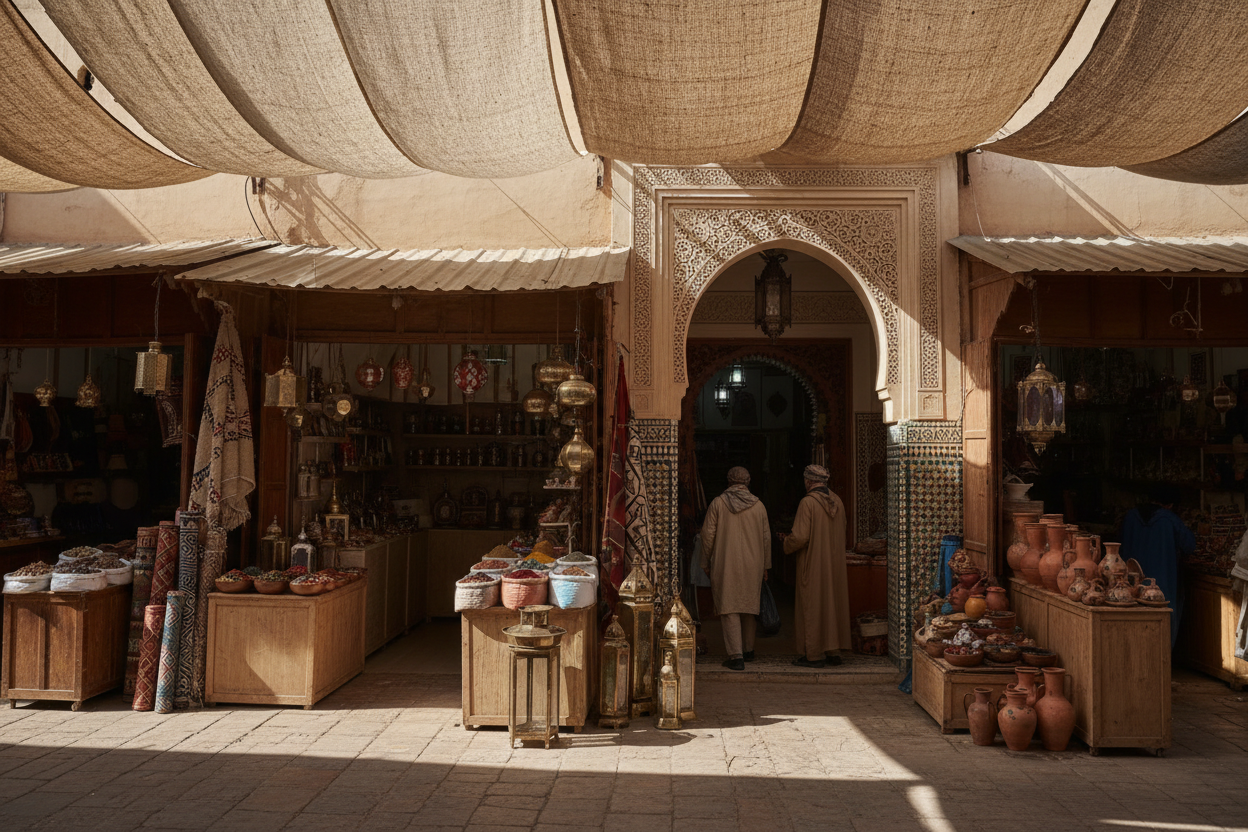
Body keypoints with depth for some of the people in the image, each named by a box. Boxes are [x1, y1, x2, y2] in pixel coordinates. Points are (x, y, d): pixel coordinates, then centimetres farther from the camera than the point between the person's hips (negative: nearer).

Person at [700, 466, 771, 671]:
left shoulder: (718, 503, -4)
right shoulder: (758, 505, 2)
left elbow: (708, 534, -4)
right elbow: (766, 537, 6)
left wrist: (706, 563, 6)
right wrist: (765, 566, 14)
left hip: (725, 564, -3)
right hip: (752, 565, 3)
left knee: (730, 609, -2)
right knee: (748, 607, 17)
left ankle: (736, 656, -10)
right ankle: (748, 650, 29)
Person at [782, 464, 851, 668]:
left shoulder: (808, 502, -16)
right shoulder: (837, 502, 6)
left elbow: (800, 537, -19)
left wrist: (787, 543, 1)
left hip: (813, 565, -7)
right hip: (834, 565, 7)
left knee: (812, 607, 1)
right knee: (833, 605, 13)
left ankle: (813, 654, 4)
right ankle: (833, 650, 17)